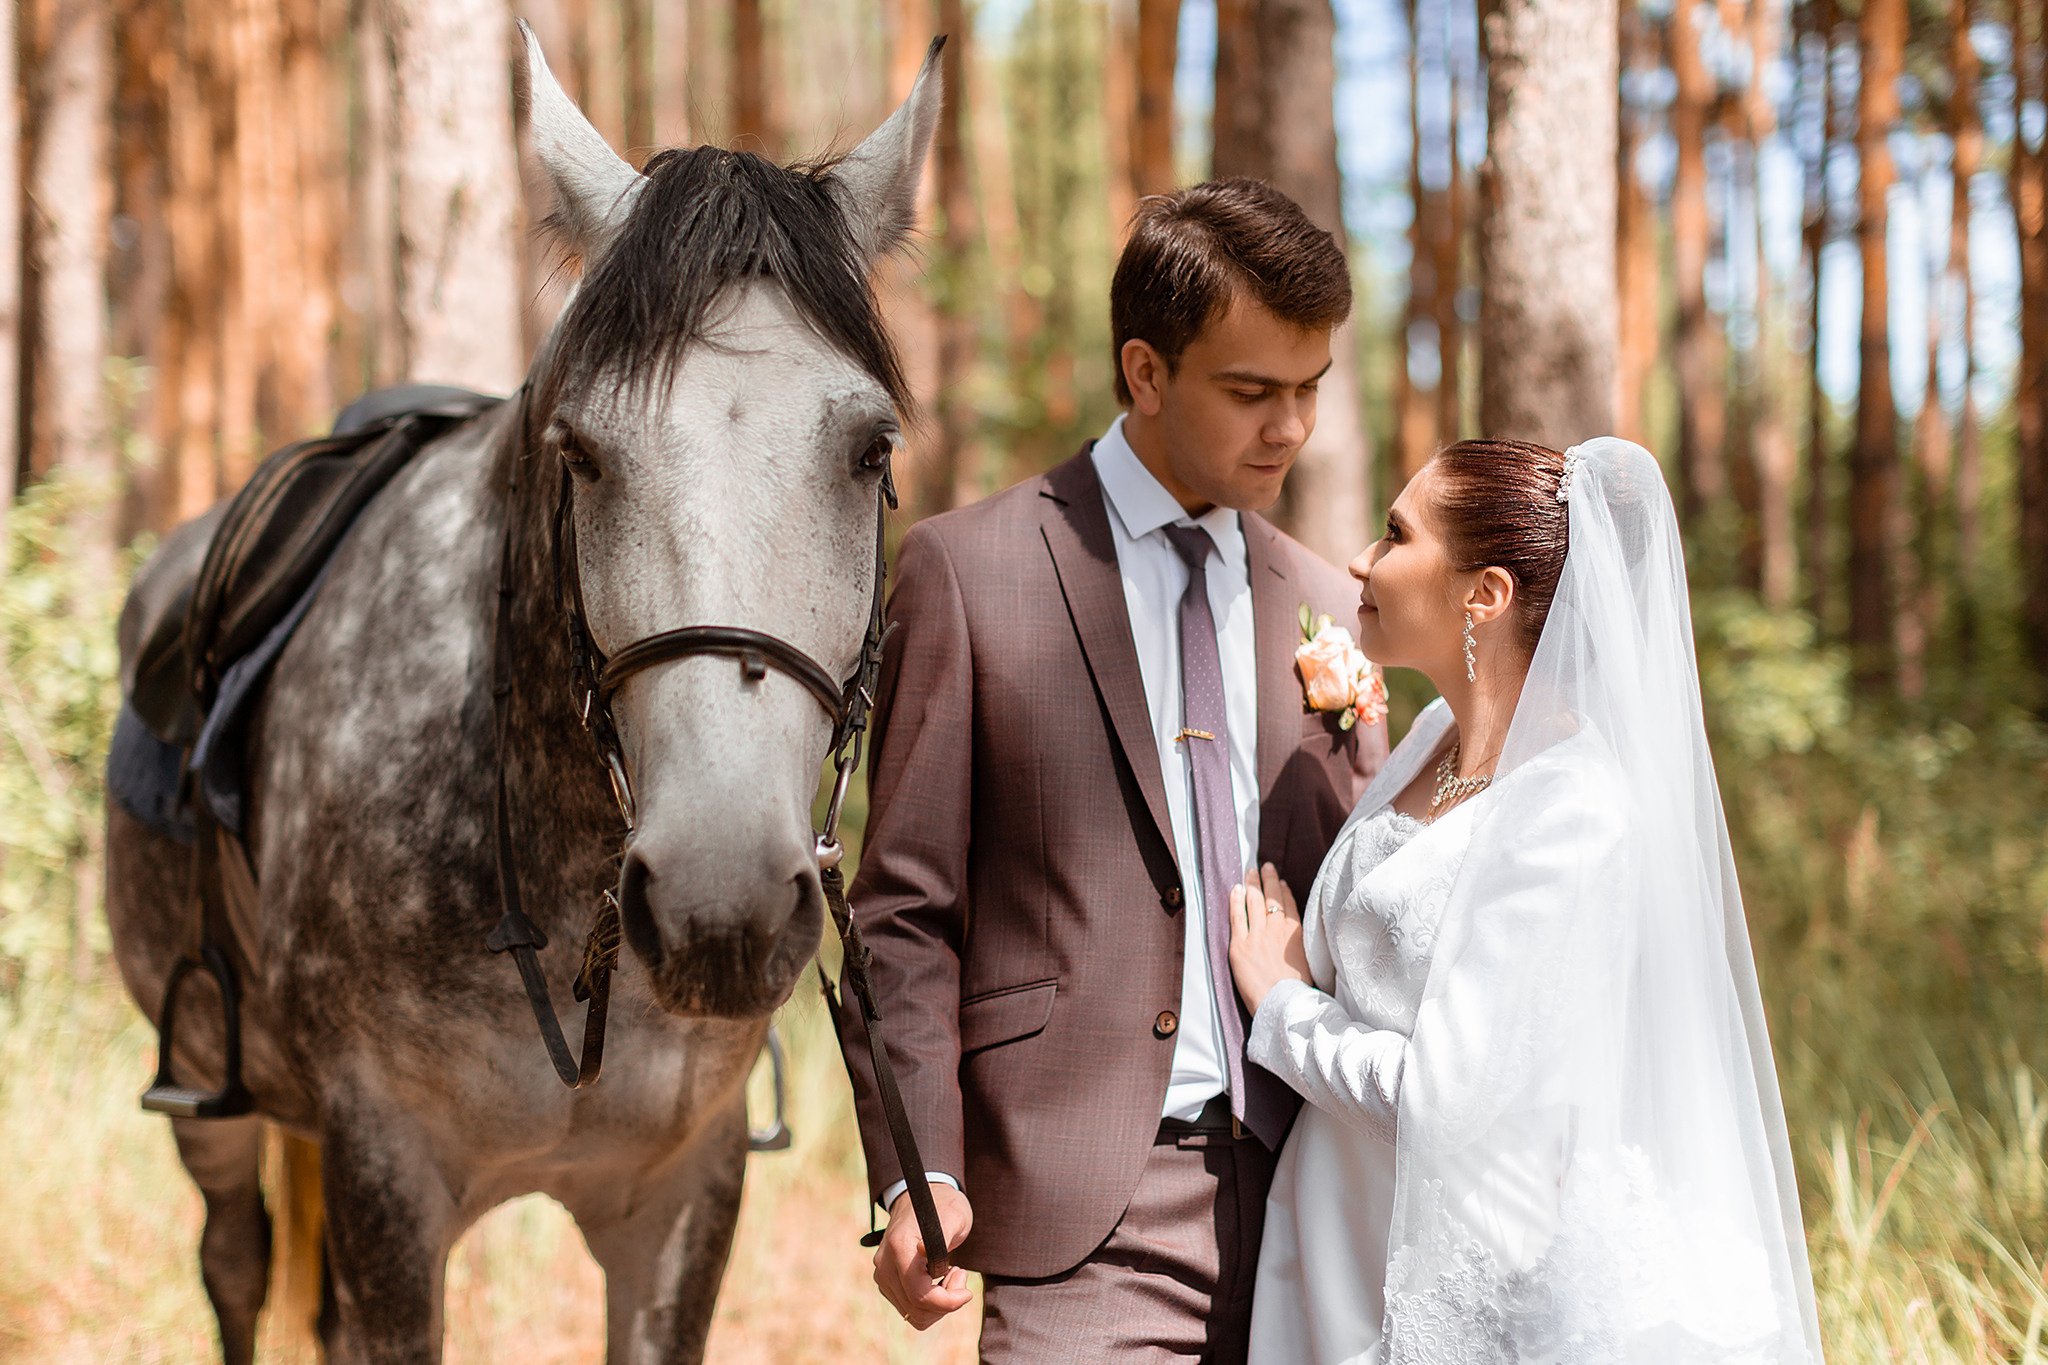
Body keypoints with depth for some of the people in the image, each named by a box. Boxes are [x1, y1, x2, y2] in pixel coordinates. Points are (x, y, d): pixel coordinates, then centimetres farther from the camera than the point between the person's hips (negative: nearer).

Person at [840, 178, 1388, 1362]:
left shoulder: (1327, 609, 13)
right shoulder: (972, 572, -1)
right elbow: (906, 913, -2)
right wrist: (917, 1174, -11)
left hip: (1303, 1186, 4)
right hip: (1089, 1214, -4)